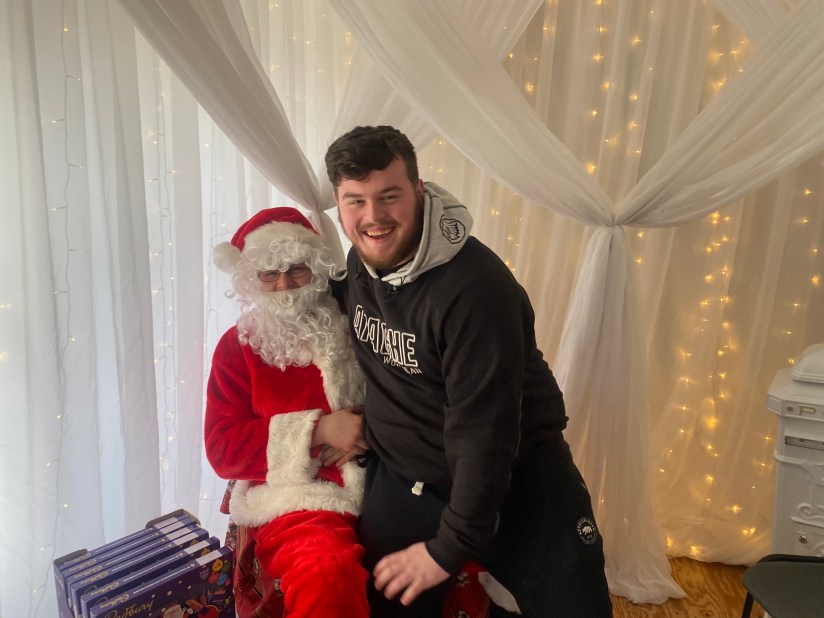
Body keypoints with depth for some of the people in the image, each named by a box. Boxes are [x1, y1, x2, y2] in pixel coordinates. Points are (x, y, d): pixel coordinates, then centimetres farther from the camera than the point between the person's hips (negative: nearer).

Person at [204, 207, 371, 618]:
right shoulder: (238, 347, 7)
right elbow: (223, 448, -1)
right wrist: (317, 430, -12)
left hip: (383, 488, 3)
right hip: (298, 500, -2)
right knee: (328, 577, -35)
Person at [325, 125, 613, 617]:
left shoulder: (474, 286, -27)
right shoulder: (361, 262, -4)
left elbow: (484, 433, -25)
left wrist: (450, 548, -18)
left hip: (517, 479, -4)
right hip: (404, 479, 5)